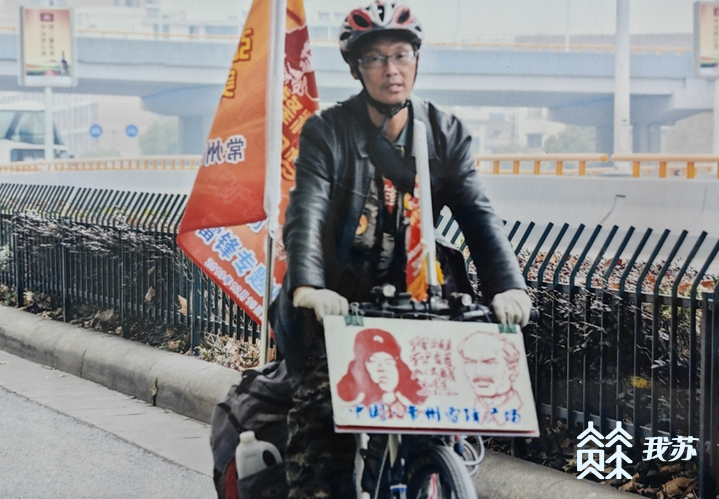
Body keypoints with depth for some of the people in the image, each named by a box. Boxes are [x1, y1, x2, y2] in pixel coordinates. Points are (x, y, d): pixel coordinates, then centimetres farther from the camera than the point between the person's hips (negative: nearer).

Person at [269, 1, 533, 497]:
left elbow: (478, 214, -9)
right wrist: (307, 287, -37)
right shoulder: (326, 131, -4)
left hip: (407, 298, 3)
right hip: (332, 301, -3)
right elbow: (306, 213, -18)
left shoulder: (447, 135, 4)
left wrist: (509, 286, -27)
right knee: (322, 402, -17)